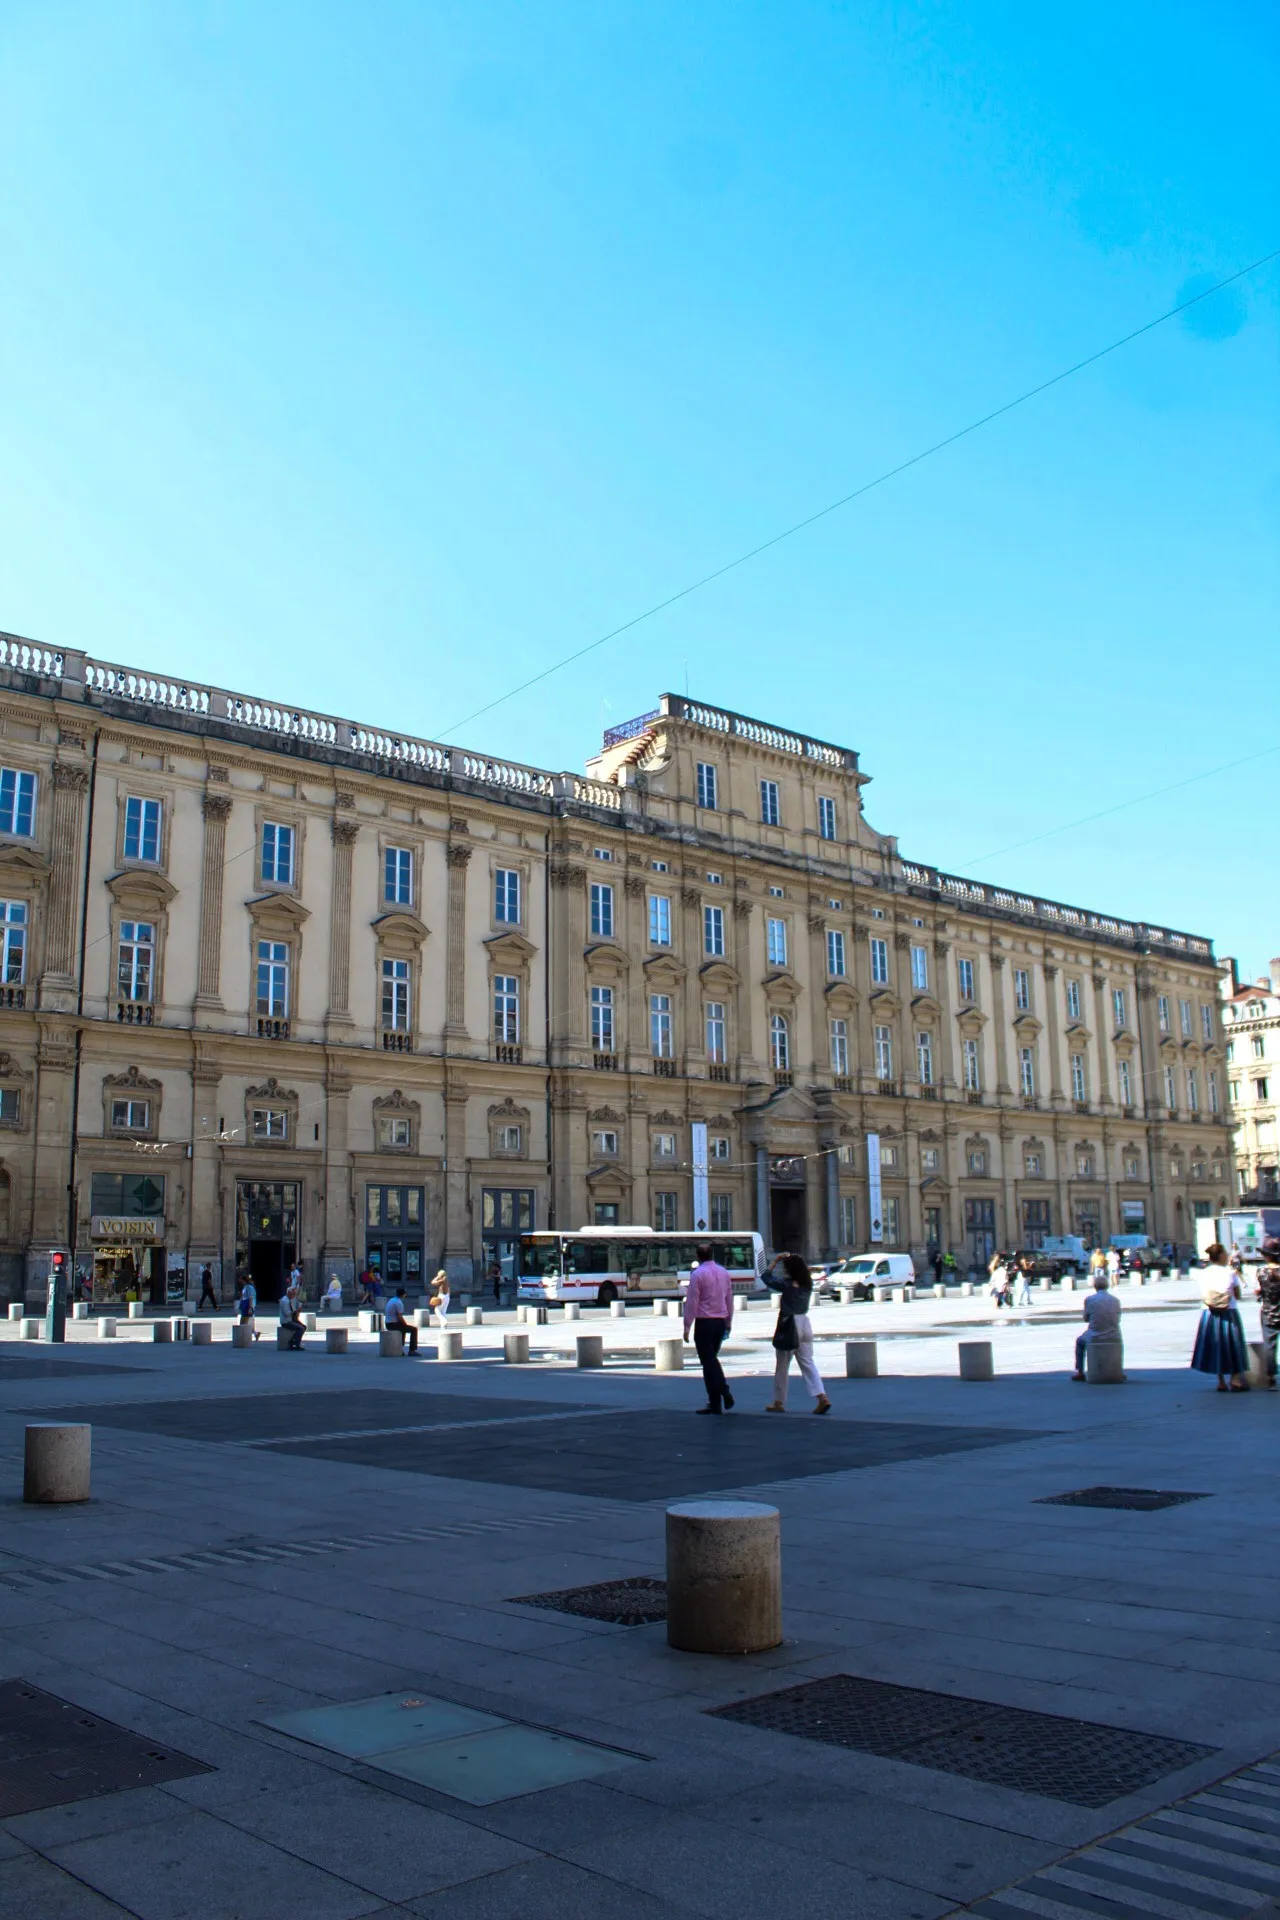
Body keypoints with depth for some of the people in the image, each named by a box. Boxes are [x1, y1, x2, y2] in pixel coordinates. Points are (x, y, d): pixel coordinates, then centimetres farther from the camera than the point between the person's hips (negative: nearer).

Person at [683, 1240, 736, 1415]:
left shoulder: (697, 1274, -11)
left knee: (708, 1361, 0)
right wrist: (729, 1322, 24)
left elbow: (692, 1302, -12)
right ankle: (724, 1391, 9)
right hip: (721, 1321, 6)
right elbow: (730, 1299, 14)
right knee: (713, 1358, 20)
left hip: (704, 1322, -6)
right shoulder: (723, 1272, 7)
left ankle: (715, 1403, -1)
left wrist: (687, 1326, -6)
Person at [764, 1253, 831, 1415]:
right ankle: (822, 1397, -11)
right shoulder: (808, 1284, 4)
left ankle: (778, 1402, 15)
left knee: (782, 1366, 7)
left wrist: (776, 1260, 2)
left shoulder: (787, 1285, -12)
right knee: (808, 1363, 4)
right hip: (805, 1324, 6)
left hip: (789, 1327, -5)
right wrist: (793, 1260, 11)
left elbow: (767, 1277, -1)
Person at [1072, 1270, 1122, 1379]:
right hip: (1114, 1337, 3)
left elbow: (1085, 1318, 3)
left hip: (1095, 1337, -3)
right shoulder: (1115, 1300, 0)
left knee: (1080, 1341, 30)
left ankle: (1079, 1372, 24)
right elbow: (1117, 1319, 8)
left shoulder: (1089, 1299, -8)